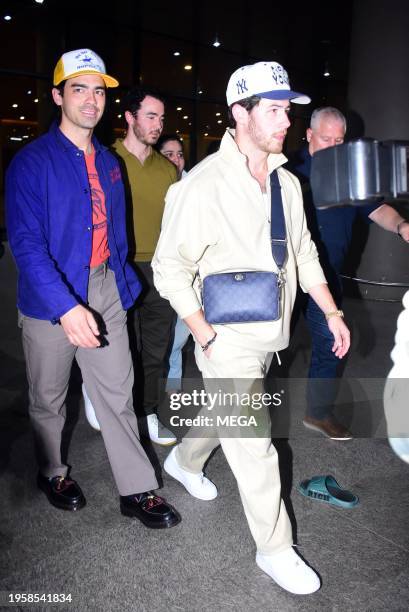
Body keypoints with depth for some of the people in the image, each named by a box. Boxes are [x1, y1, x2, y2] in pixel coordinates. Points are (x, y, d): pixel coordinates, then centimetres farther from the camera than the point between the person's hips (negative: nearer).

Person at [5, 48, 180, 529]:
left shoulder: (108, 163, 8)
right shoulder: (32, 162, -12)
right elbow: (26, 242, -20)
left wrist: (125, 283, 14)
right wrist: (66, 307, -30)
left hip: (105, 292, 5)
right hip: (50, 299, -4)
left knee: (118, 393, 8)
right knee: (49, 398, 14)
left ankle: (137, 490, 19)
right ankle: (52, 472, 39)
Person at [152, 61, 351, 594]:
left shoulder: (287, 183, 5)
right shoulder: (202, 186, -17)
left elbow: (304, 253, 14)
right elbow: (170, 268, -14)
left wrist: (332, 312, 9)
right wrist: (206, 337, -18)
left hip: (270, 334, 7)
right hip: (229, 341, -7)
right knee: (254, 448, 1)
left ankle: (185, 461, 55)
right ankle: (275, 550, 21)